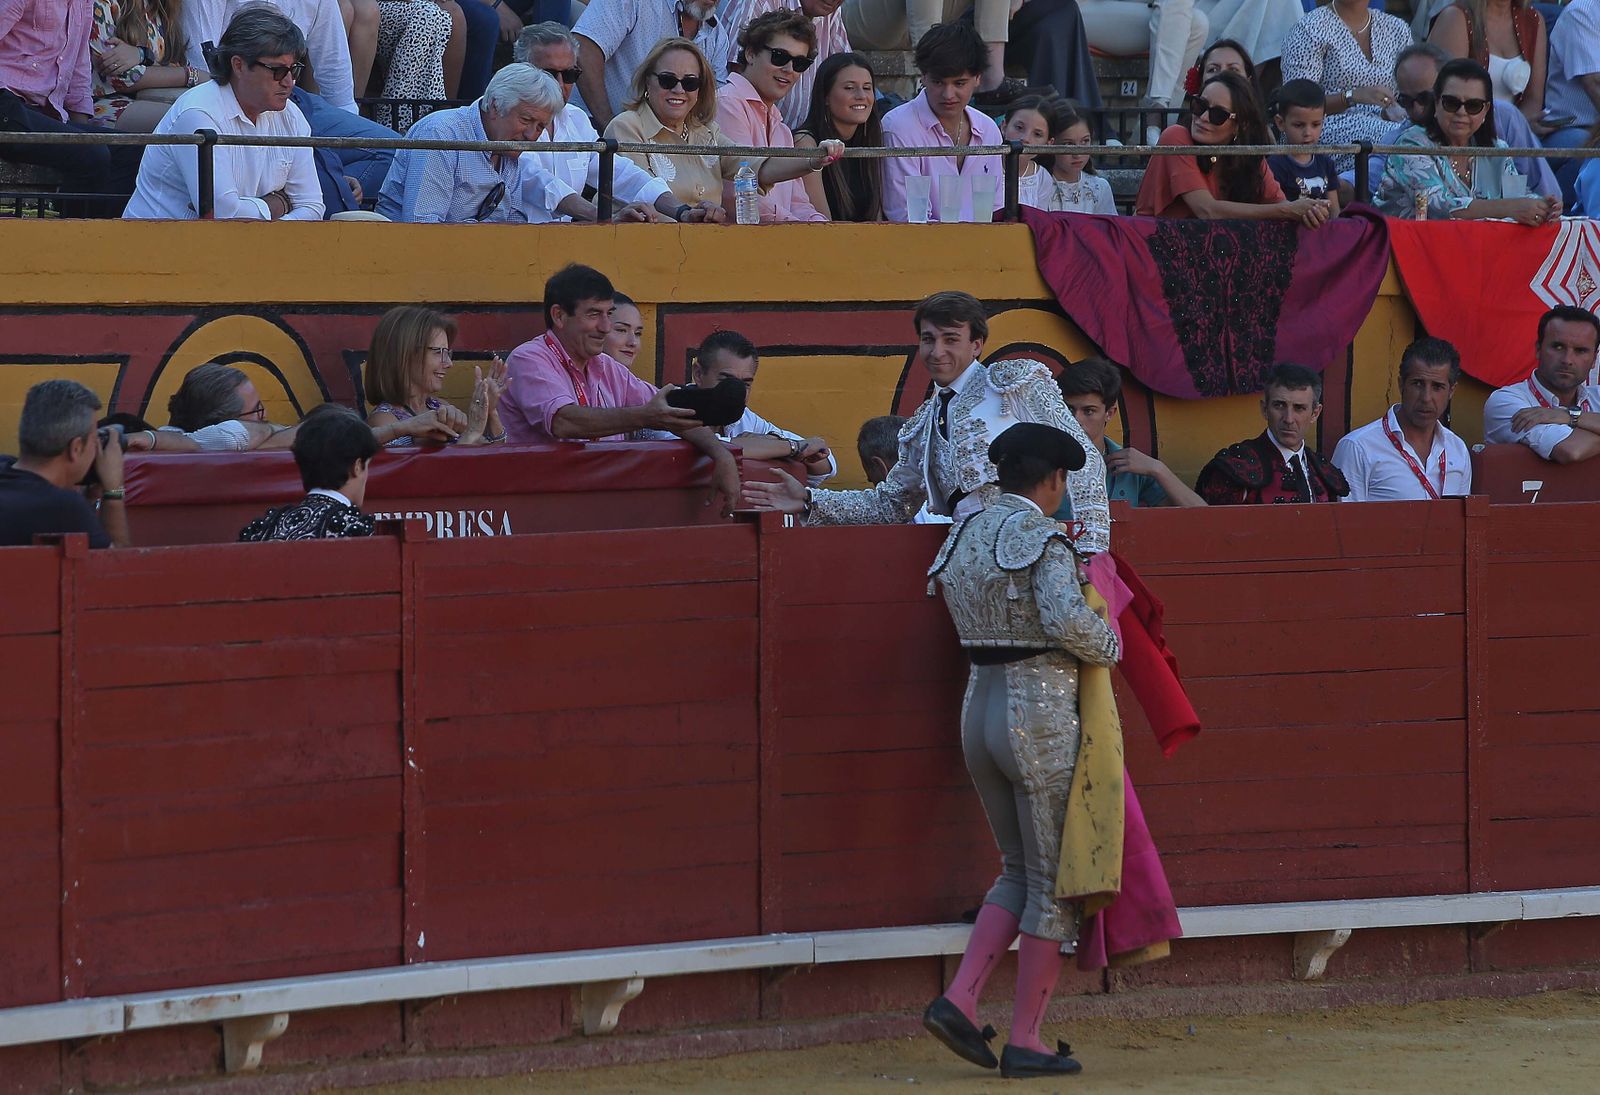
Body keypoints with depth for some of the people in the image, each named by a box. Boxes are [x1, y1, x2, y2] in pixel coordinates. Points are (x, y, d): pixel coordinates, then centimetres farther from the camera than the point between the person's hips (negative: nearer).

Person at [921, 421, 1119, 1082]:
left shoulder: (964, 537, 11)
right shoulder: (1043, 537, -13)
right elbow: (1067, 618, -28)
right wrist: (1109, 645, -7)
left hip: (980, 706, 8)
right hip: (1043, 712, -8)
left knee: (1019, 872, 18)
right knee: (1054, 880, 2)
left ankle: (959, 1000, 2)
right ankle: (1025, 1041, 4)